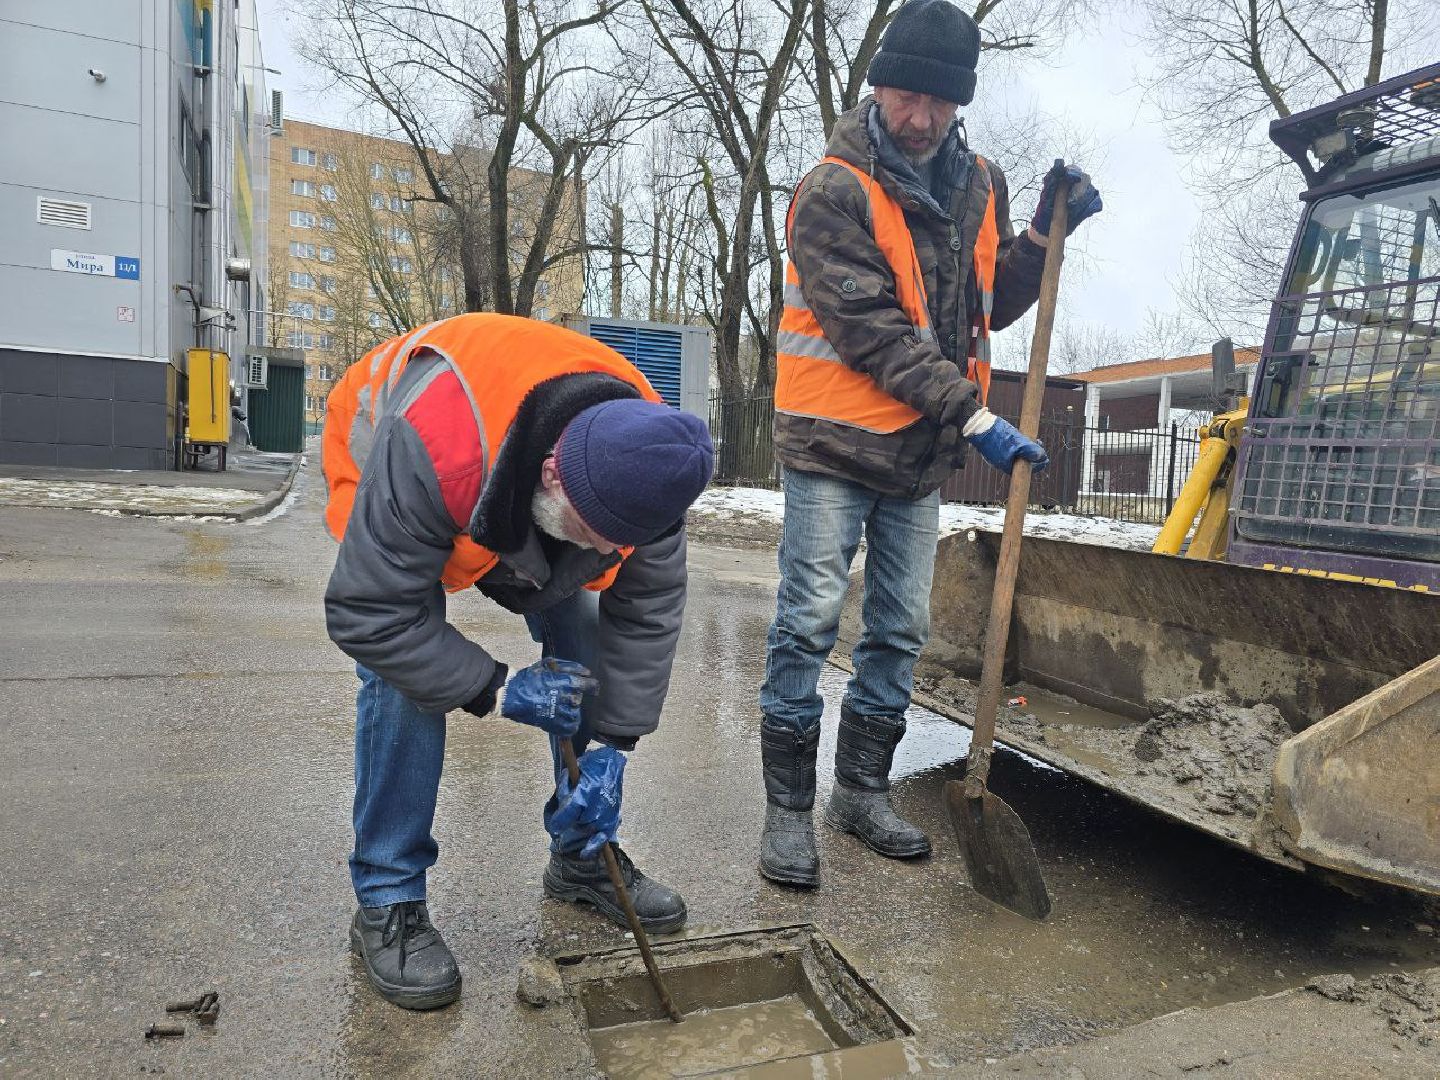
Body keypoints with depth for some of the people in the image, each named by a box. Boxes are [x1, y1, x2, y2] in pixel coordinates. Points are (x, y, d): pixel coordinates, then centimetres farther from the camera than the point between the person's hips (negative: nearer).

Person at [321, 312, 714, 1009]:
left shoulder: (644, 462, -32)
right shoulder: (432, 451, -47)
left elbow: (647, 612, -22)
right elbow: (369, 612, -37)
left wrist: (612, 743, -22)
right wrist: (496, 689, -33)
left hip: (524, 486, 4)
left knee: (585, 644, -7)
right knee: (402, 680, -21)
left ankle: (583, 857, 11)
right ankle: (386, 900, -2)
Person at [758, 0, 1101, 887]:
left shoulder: (979, 184, 10)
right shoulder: (834, 193, -11)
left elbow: (991, 309, 17)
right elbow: (871, 333, -18)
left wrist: (1044, 234, 2)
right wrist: (974, 416, -20)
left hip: (924, 451, 7)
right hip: (835, 446, -6)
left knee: (901, 631, 11)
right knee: (809, 626, -5)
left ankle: (864, 790, 26)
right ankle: (789, 809, 8)